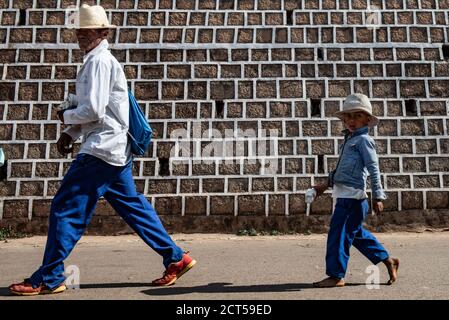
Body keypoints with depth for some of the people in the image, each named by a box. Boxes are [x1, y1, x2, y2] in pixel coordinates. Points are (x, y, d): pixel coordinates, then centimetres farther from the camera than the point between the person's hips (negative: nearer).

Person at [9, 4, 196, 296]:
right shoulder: (96, 61, 20)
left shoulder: (99, 61, -10)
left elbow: (93, 110, -19)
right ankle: (176, 258, 17)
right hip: (115, 148, 10)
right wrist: (71, 134, 10)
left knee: (66, 208, -4)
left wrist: (66, 116, -1)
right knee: (132, 206, 13)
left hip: (101, 149, -10)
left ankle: (48, 279, 6)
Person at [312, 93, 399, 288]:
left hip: (351, 196, -9)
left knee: (338, 233, -5)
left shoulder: (363, 140, -8)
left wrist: (377, 196, -14)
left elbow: (373, 169, -12)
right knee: (356, 233, 16)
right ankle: (388, 260, 28)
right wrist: (327, 184, 27)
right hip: (345, 195, 9)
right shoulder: (349, 139, 19)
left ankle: (336, 276, 4)